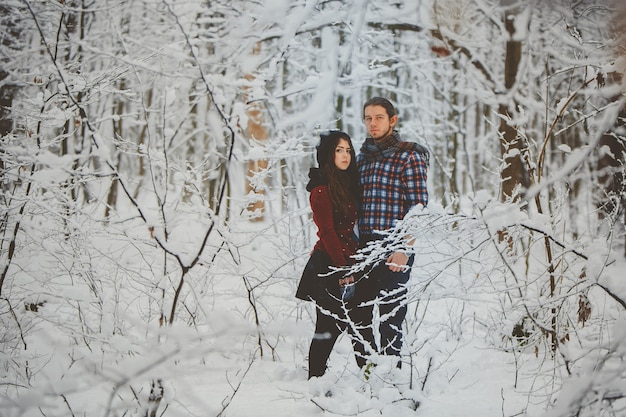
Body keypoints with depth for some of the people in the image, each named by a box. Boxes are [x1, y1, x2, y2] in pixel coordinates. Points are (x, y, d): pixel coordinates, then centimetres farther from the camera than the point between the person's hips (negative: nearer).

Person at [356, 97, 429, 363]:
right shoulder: (362, 157, 17)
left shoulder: (409, 155, -2)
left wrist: (404, 249, -17)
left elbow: (418, 206, -9)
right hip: (363, 251, 7)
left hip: (394, 251, -7)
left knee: (389, 319, -5)